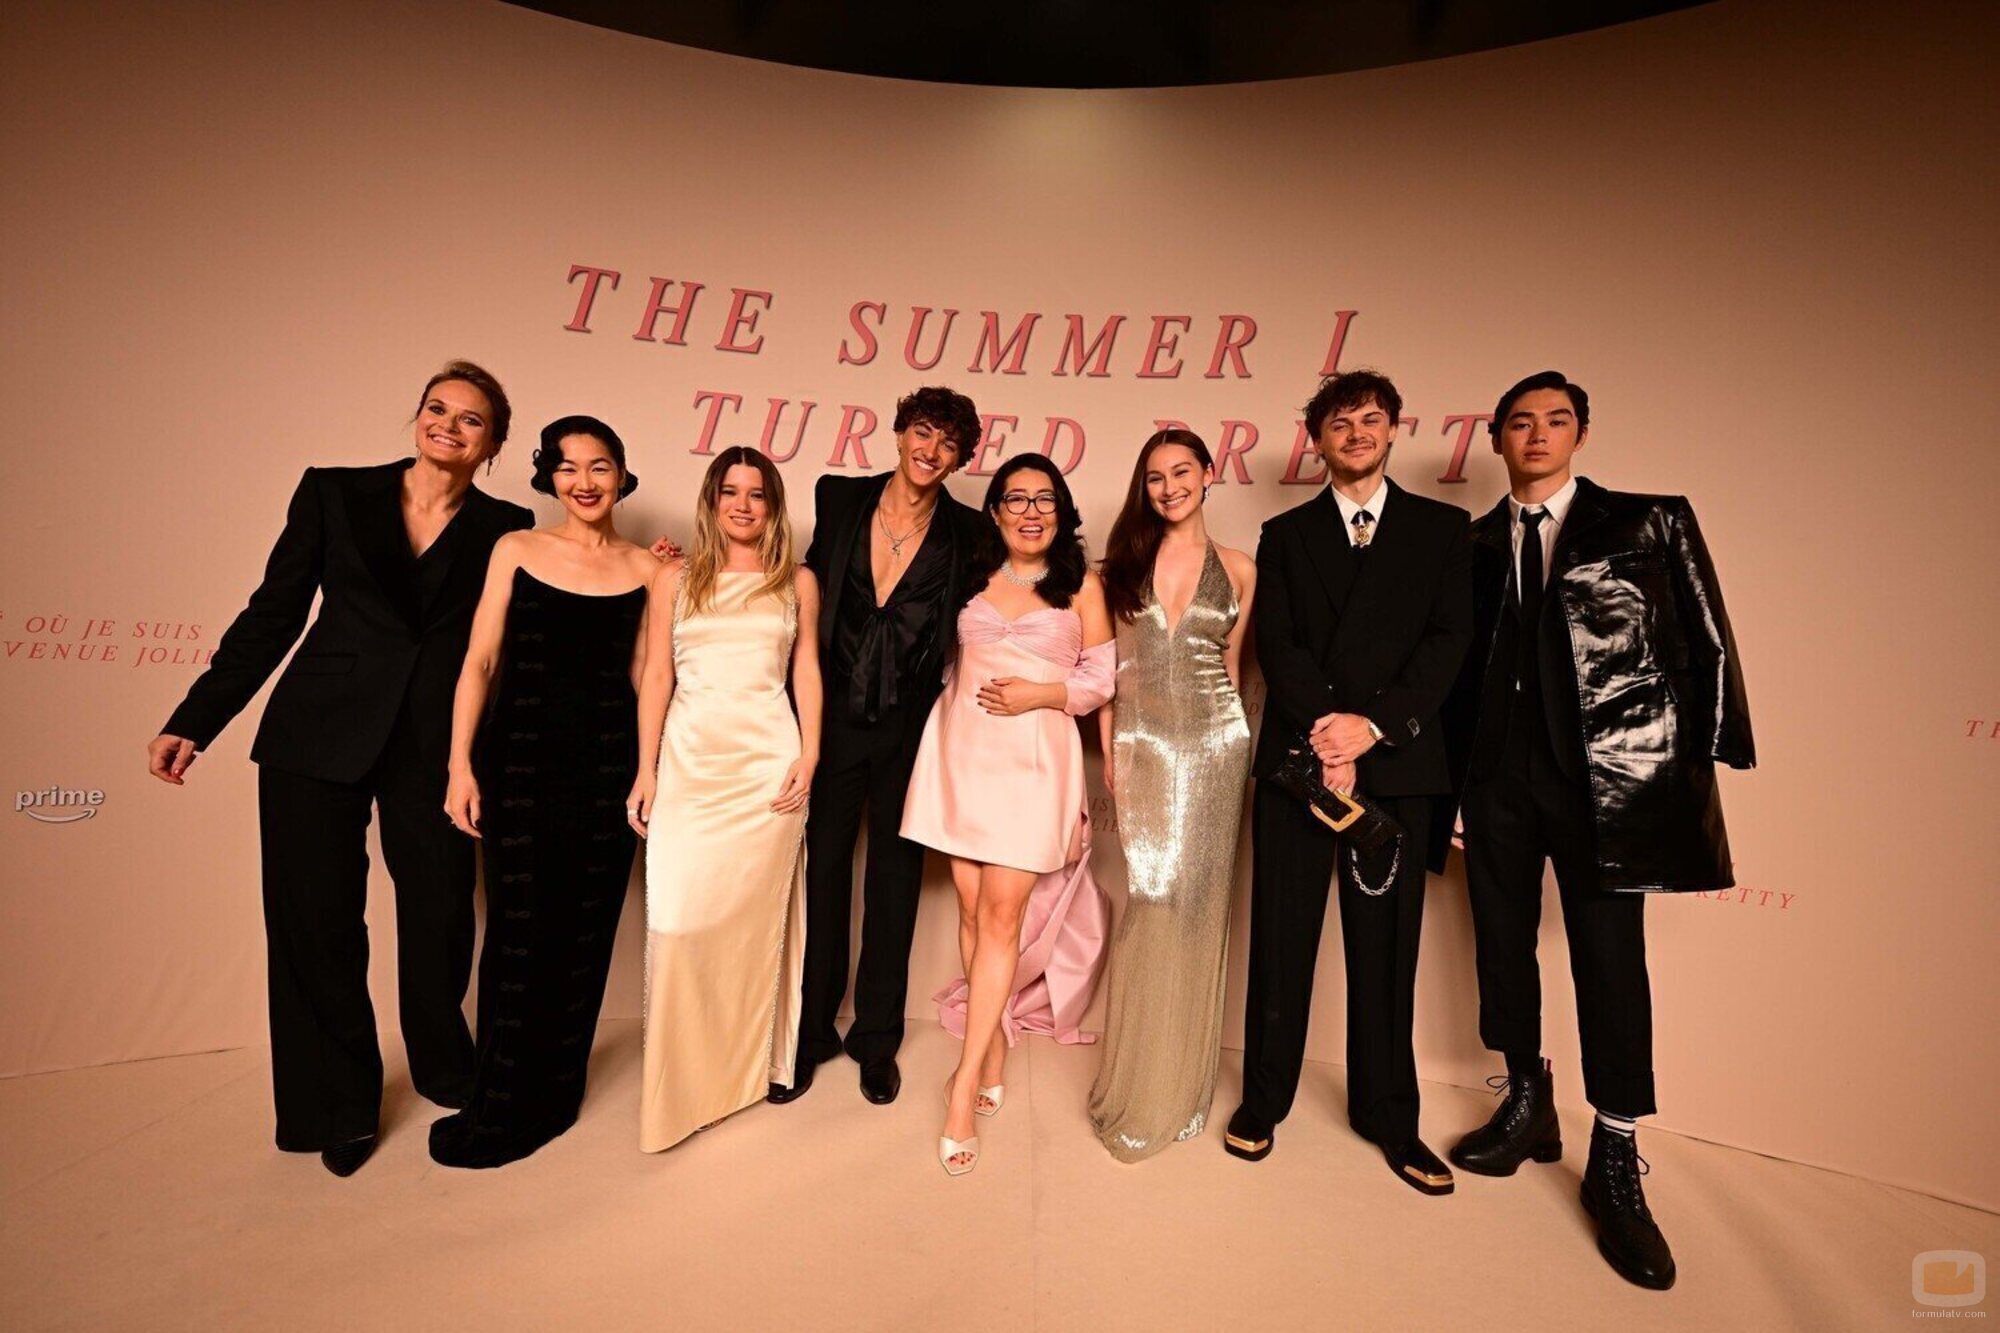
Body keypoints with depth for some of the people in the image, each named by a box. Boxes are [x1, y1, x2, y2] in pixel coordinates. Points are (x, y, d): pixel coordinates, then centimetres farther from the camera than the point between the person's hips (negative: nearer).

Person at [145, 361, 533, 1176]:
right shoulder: (334, 493, 4)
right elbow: (272, 615, 6)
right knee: (318, 922, 7)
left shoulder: (505, 528, 3)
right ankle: (338, 1107, 30)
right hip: (317, 737, 1)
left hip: (435, 746, 0)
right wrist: (195, 721, 3)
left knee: (441, 916, 7)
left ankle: (443, 1067, 36)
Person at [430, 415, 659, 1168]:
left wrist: (648, 773, -3)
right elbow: (479, 663, 1)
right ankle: (499, 1110, 23)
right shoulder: (516, 551, 3)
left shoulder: (646, 570, 3)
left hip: (607, 766, 1)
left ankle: (553, 1096, 29)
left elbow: (643, 677, 4)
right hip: (520, 761, 0)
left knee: (585, 934, 9)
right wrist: (461, 765, -4)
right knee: (517, 933, 4)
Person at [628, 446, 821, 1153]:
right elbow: (656, 677, 6)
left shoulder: (797, 581, 8)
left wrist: (808, 756, -2)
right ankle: (680, 1081, 17)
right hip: (689, 762, 1)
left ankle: (747, 1063, 26)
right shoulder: (675, 579, 8)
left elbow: (807, 672, 8)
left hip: (767, 763, 0)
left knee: (753, 917, 7)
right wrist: (646, 771, 1)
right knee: (679, 921, -2)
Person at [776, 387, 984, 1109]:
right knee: (822, 873, 11)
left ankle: (877, 1039, 31)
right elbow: (813, 591, 10)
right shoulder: (840, 499, 1)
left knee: (894, 881, 12)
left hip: (911, 729, -1)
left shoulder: (966, 532, -4)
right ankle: (811, 1032, 31)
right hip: (834, 718, 1)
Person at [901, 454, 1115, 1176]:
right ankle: (994, 1050, 24)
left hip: (1033, 758, -2)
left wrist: (1039, 694, -11)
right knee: (972, 906, 6)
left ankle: (966, 1084, 3)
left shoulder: (1082, 586, 6)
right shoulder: (971, 577, 12)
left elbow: (1101, 679, 2)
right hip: (960, 753, 3)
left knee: (1002, 914, -7)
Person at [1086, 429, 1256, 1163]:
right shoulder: (1127, 560, 6)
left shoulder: (1238, 569, 6)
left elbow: (1231, 667, 10)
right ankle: (1136, 1083, 18)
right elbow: (1108, 663, 5)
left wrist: (1234, 748, 8)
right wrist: (1108, 751, -1)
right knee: (1148, 898, -2)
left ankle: (1176, 1085, 24)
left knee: (1197, 901, 5)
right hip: (1142, 742, 0)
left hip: (1213, 744, 0)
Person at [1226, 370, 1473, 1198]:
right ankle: (1264, 1098, 23)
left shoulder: (1442, 529, 11)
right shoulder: (1285, 535, 12)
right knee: (1281, 936, 7)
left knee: (1386, 945, 9)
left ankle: (1389, 1115, 26)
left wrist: (1375, 723, -14)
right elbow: (1276, 643, 0)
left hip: (1397, 762, 0)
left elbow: (1450, 639, -1)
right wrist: (1323, 732, -14)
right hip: (1297, 758, 0)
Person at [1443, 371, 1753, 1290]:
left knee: (1610, 963, 1)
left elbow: (1706, 646, 2)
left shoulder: (1650, 523, 4)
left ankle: (1615, 1165, 19)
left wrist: (1703, 764, -4)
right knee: (1502, 946, 12)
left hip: (1608, 777, -2)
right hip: (1499, 780, 3)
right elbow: (1460, 661, 6)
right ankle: (1527, 1107, 33)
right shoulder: (1473, 544, 9)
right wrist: (1452, 775, 1)